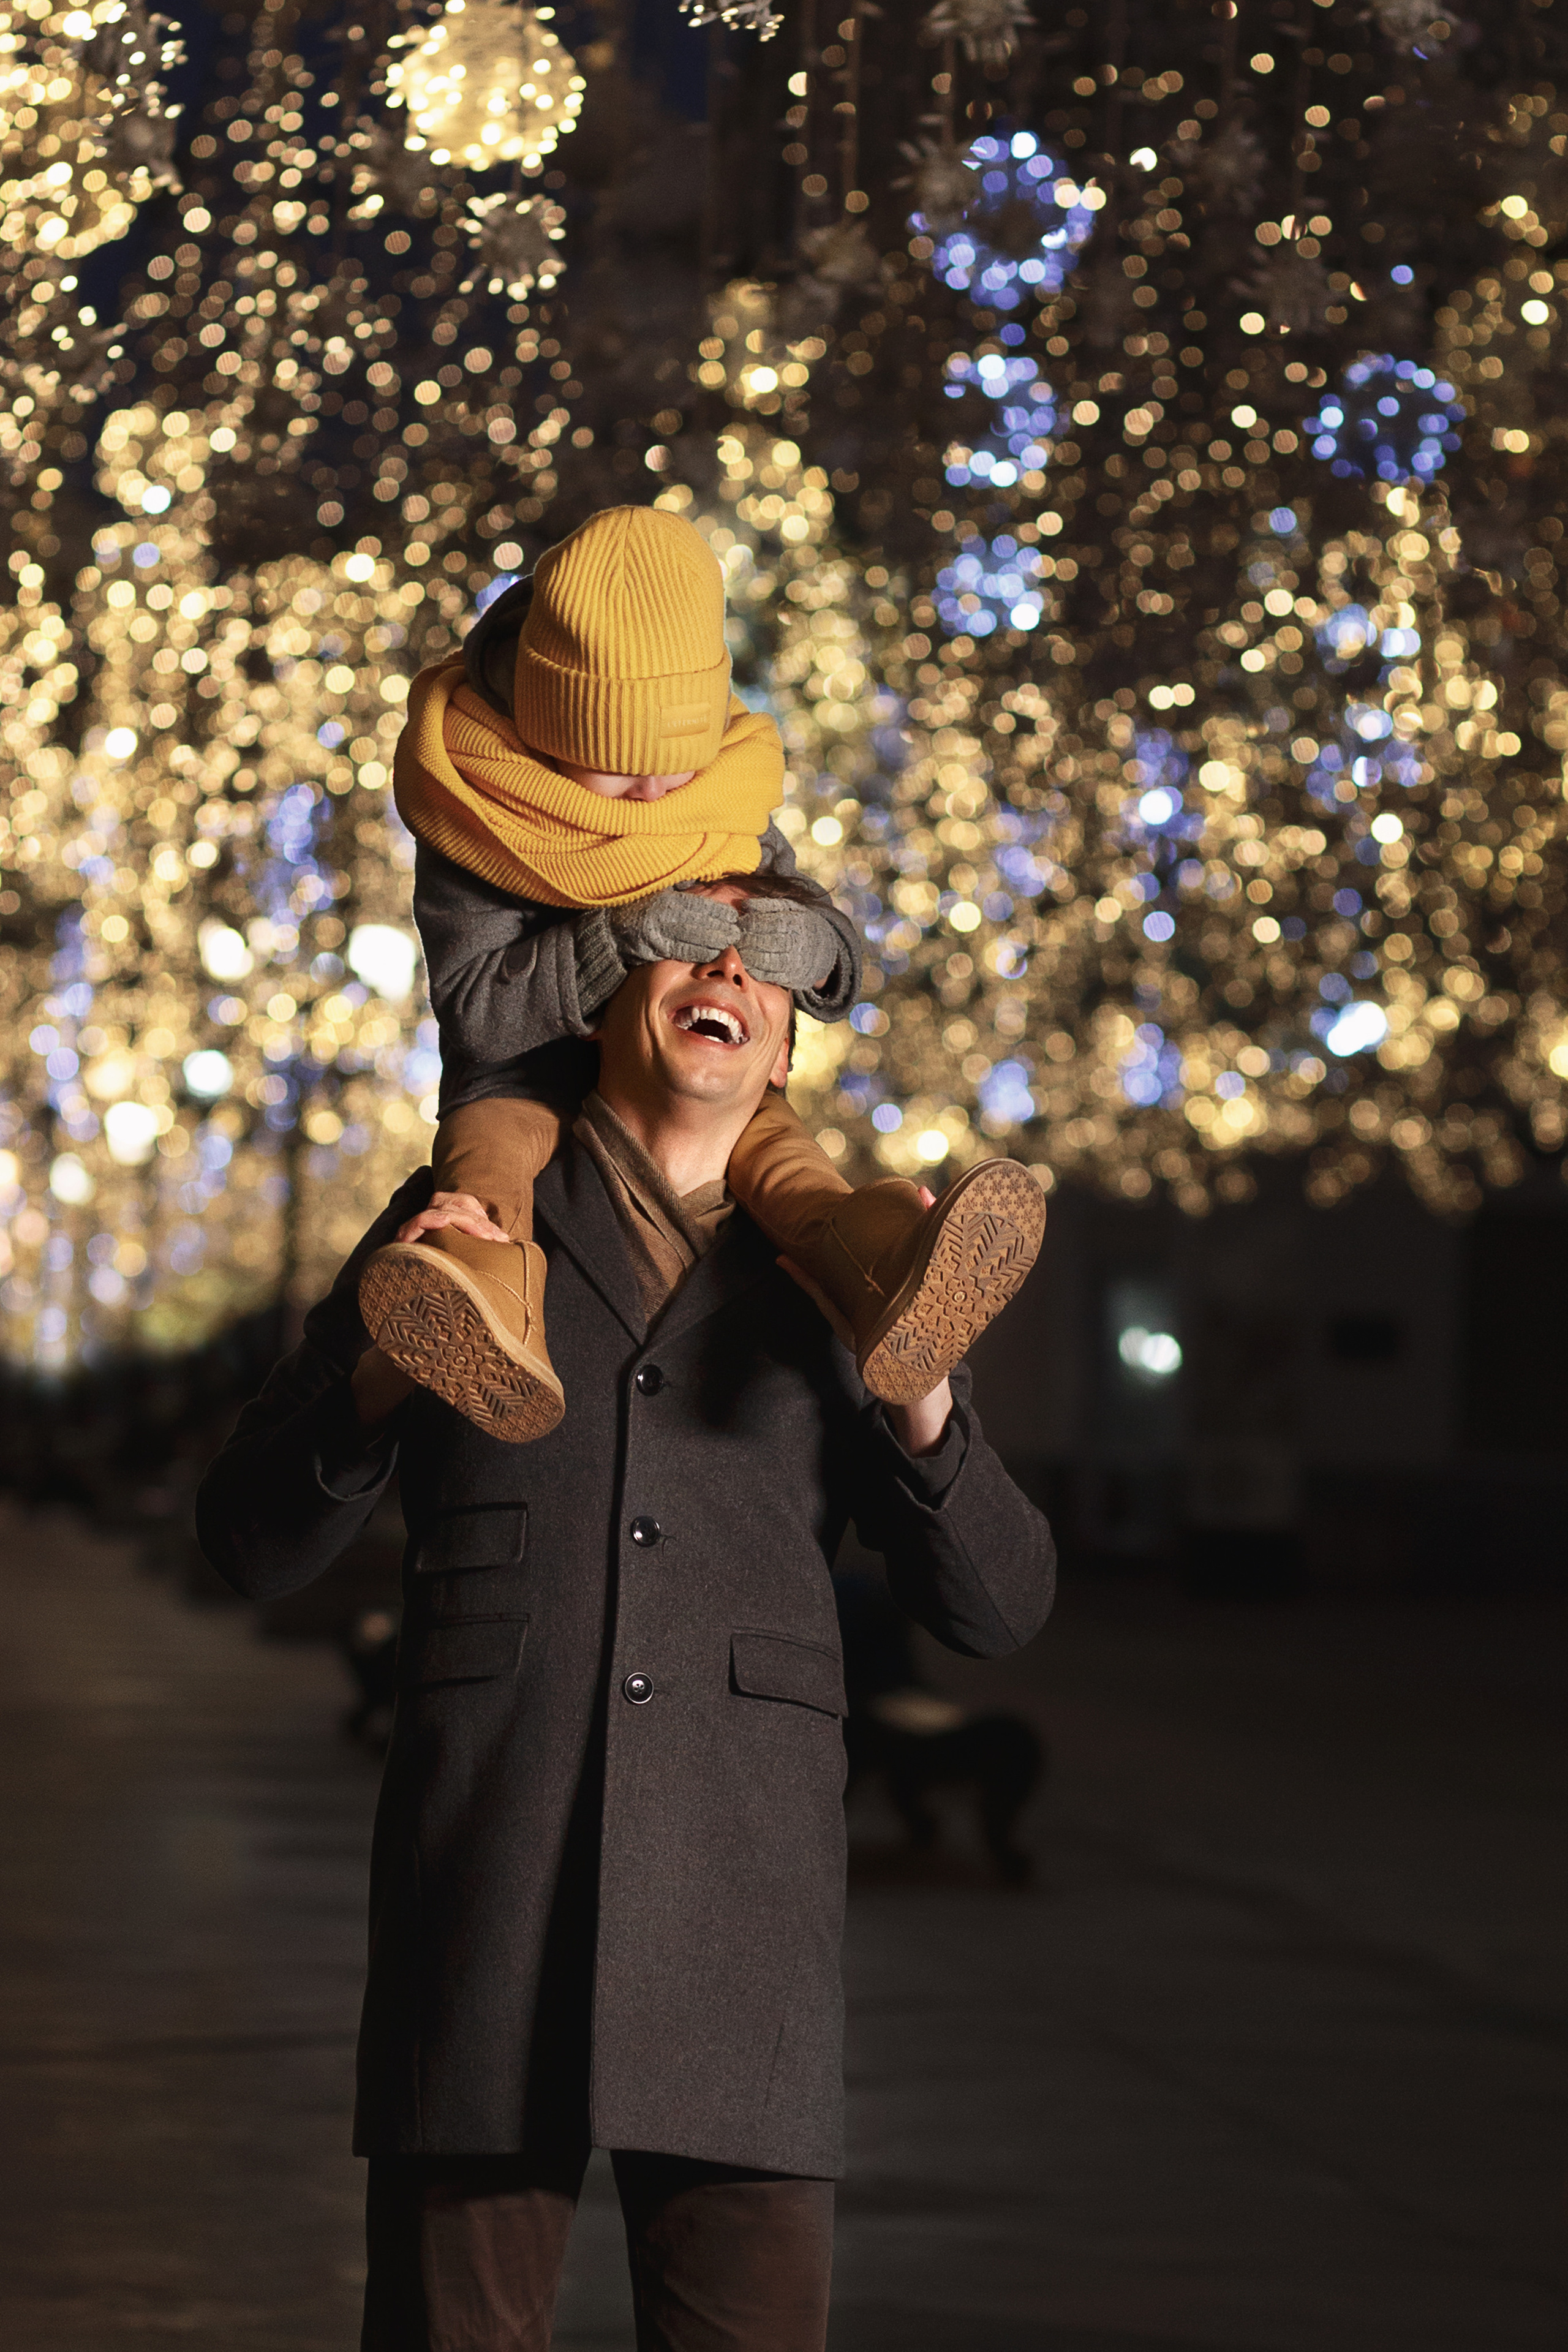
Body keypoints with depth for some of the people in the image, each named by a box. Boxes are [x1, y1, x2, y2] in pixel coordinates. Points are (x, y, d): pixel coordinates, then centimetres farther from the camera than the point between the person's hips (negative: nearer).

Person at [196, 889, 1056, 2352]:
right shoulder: (457, 1231, 10)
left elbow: (992, 1605, 8)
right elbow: (256, 1542, 6)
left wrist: (917, 1383, -11)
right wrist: (390, 1367, -13)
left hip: (740, 1891, 1)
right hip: (489, 1878, -1)